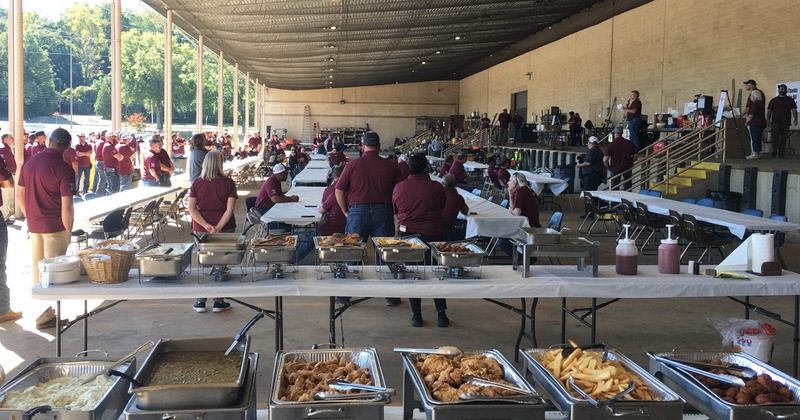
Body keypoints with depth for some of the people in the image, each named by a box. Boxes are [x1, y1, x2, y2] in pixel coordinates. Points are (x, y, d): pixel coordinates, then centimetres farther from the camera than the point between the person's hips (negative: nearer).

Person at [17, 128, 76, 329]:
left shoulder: (29, 162, 4)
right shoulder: (64, 169, -16)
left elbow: (20, 196, 10)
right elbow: (66, 207, -17)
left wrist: (30, 216, 19)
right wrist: (68, 231, -7)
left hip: (33, 225, 6)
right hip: (55, 226, -6)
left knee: (37, 268, 17)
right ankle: (45, 316, 7)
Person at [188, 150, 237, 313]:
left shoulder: (197, 183, 0)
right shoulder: (228, 183, -5)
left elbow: (192, 208, -6)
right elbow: (230, 208, -13)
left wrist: (206, 226, -12)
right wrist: (218, 227, -15)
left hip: (201, 230, 2)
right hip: (225, 229, -2)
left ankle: (200, 302, 14)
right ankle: (218, 301, 9)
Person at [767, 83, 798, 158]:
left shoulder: (790, 100, 10)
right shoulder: (773, 100, 11)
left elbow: (794, 110, 2)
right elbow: (769, 111, 10)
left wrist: (795, 119, -13)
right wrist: (768, 120, -3)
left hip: (786, 122, 1)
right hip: (775, 122, -1)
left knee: (784, 138, 1)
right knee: (775, 136, -15)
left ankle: (781, 152, 6)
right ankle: (774, 151, -8)